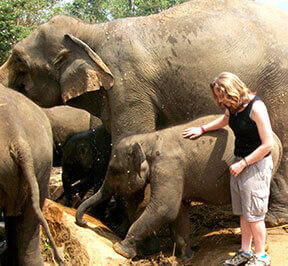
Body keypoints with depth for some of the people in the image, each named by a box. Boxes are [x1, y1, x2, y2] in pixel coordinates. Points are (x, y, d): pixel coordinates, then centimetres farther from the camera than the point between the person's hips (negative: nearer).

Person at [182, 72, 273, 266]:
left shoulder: (256, 107, -20)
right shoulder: (233, 107, 4)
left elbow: (267, 144, -20)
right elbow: (225, 120, 32)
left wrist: (242, 163, -17)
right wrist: (202, 129, 27)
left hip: (257, 164, -8)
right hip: (240, 162, 8)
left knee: (253, 214, -2)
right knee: (243, 213, 12)